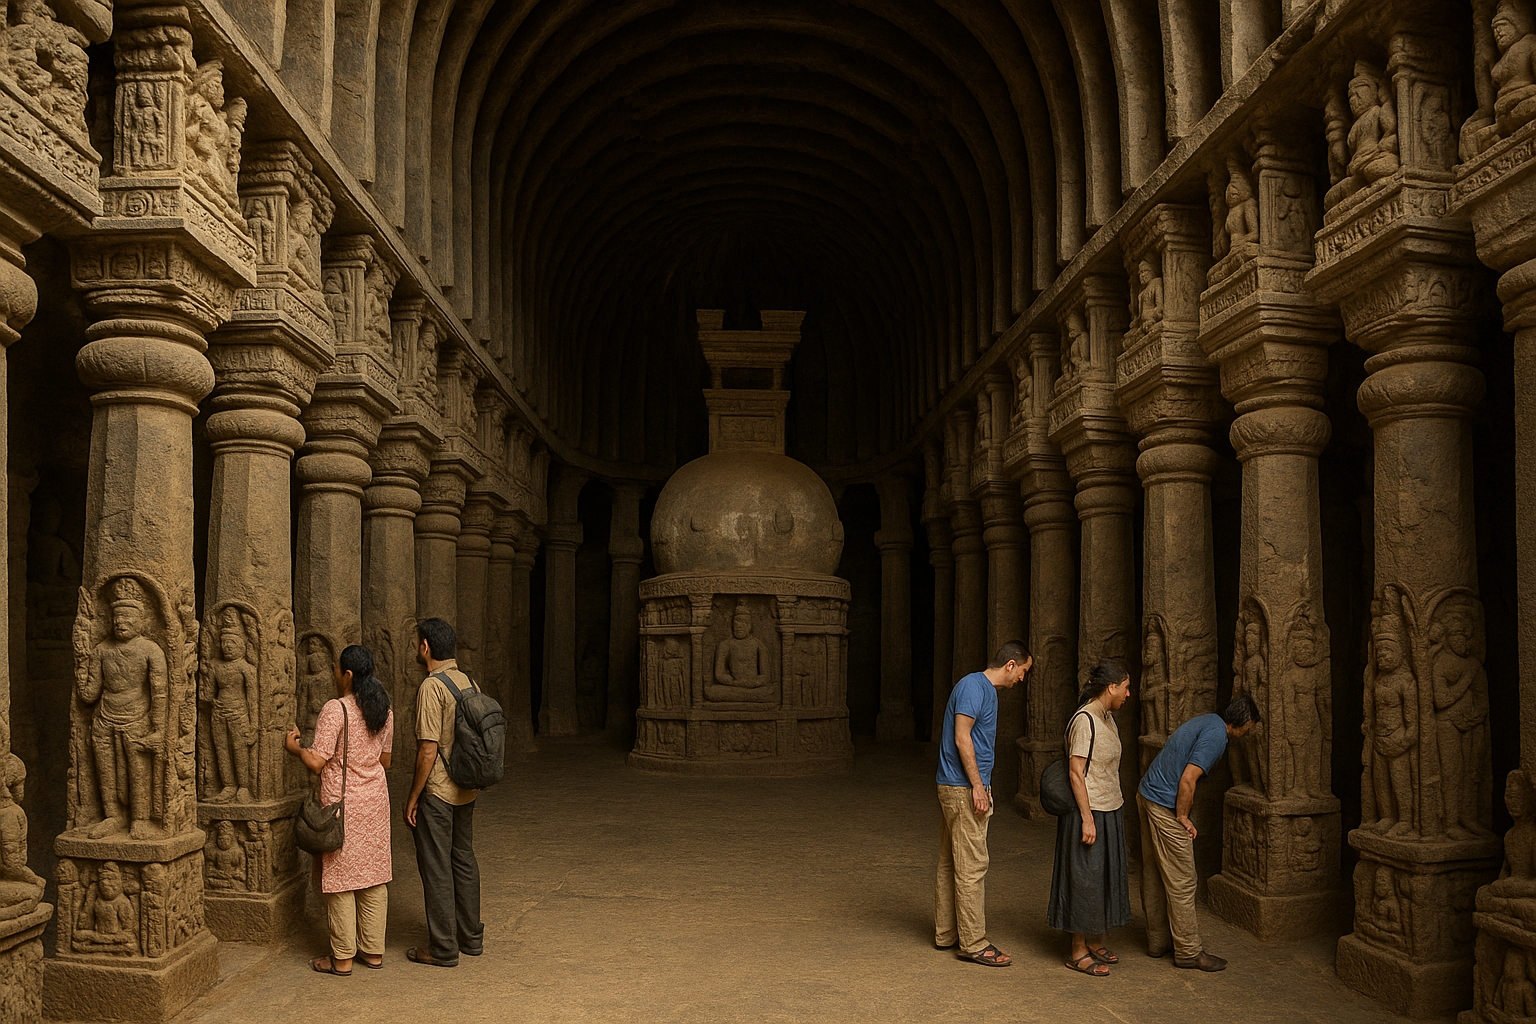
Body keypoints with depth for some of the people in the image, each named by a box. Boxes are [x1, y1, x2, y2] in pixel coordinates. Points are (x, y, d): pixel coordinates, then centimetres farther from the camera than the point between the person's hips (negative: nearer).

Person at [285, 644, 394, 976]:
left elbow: (316, 762, -17)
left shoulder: (335, 709, -16)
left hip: (342, 803, -6)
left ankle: (343, 958, 10)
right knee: (373, 877, 12)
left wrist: (295, 746, 1)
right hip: (375, 801, 6)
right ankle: (373, 950, 20)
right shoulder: (384, 710, 5)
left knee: (341, 877, 3)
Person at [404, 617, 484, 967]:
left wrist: (413, 797, -12)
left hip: (437, 792, -8)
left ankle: (442, 949, 9)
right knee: (464, 860, 16)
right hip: (466, 790, 8)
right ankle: (471, 938, 25)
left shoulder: (432, 686, -17)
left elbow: (429, 748, -19)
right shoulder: (469, 683, 6)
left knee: (436, 869, 1)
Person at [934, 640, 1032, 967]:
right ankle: (973, 943, -1)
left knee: (950, 864, 14)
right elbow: (962, 738, -21)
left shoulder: (986, 690, 16)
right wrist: (977, 786, -20)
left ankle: (946, 933, 22)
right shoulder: (974, 686, -15)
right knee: (972, 867, -6)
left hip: (955, 789, 10)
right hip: (964, 789, -10)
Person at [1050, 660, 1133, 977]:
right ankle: (1078, 951, 10)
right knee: (1085, 879, -1)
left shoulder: (1108, 718, 9)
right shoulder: (1084, 721, -19)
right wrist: (1087, 819, -21)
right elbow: (1076, 773, -20)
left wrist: (1115, 811, 19)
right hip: (1090, 812, -9)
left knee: (1105, 876, 16)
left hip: (1111, 811, 9)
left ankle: (1095, 942, 29)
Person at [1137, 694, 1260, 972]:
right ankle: (1188, 951, 8)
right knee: (1181, 883, 0)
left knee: (1154, 876, 16)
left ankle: (1158, 940, 26)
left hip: (1146, 794, 10)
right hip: (1165, 807, -10)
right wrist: (1183, 818, -13)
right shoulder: (1217, 735, -17)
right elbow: (1187, 779, -24)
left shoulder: (1205, 721, 13)